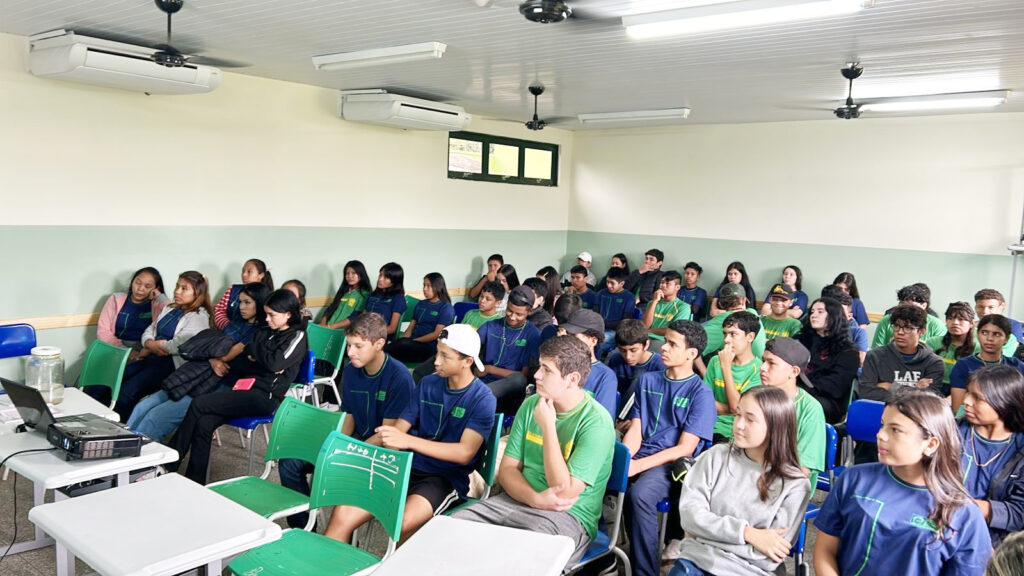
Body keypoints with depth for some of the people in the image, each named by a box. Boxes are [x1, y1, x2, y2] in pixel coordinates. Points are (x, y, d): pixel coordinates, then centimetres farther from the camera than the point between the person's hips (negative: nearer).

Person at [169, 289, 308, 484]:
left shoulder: (297, 337, 1)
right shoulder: (264, 332, 20)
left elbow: (275, 364, -15)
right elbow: (239, 365, 15)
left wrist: (254, 349, 2)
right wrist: (262, 363, -5)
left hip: (265, 397, -6)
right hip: (246, 389, 6)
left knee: (199, 404, -18)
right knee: (203, 424, -19)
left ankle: (168, 466, -9)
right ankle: (194, 483, -15)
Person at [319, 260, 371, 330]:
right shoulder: (343, 291, 20)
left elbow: (354, 318, -9)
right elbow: (329, 309, 16)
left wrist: (331, 326, -14)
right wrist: (323, 324, -2)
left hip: (344, 331, -6)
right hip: (328, 329, 6)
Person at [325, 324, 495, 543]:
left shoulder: (482, 399, -6)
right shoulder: (428, 384, 10)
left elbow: (465, 453, -18)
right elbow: (398, 429, 9)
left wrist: (408, 441, -28)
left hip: (446, 477, -4)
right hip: (408, 466, 5)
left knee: (403, 524, -34)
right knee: (343, 513, -18)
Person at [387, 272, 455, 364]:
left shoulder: (446, 308, 2)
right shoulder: (420, 304, 24)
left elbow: (436, 334, -6)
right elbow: (411, 327, 18)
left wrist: (414, 341, -10)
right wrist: (402, 340, -3)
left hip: (429, 347, -5)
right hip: (413, 343, 5)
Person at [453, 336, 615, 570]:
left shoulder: (596, 422, -15)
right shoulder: (531, 405, 5)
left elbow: (565, 493, -21)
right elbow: (507, 468, 5)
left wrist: (547, 426, -19)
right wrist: (535, 498, -17)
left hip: (568, 516, -6)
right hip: (517, 501, 6)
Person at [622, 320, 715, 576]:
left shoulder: (701, 393, -2)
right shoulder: (647, 380, 14)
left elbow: (685, 448, -8)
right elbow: (635, 430, 11)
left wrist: (638, 466, -17)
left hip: (672, 463, -4)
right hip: (638, 457, 5)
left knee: (639, 494, -35)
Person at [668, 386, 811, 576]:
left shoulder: (795, 484, -3)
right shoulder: (717, 456, 4)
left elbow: (768, 558, -7)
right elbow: (689, 513, -4)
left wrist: (706, 531, -8)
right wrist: (746, 533, -13)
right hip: (696, 558, 2)